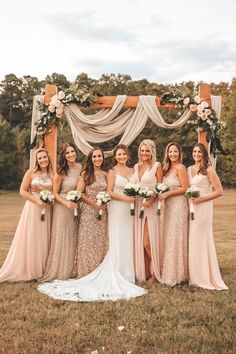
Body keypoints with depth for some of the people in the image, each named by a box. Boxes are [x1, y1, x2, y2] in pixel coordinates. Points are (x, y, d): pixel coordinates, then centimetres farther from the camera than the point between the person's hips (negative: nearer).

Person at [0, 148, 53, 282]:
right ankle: (27, 270, 14)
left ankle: (41, 270, 22)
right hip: (32, 209, -4)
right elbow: (22, 191, -6)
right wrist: (37, 201, -14)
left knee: (44, 241, 8)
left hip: (47, 210, 4)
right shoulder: (31, 172, -5)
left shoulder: (52, 174, 6)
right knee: (30, 240, 1)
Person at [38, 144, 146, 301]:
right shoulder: (112, 172, -2)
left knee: (128, 241, 7)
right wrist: (124, 198, -17)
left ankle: (127, 273, 16)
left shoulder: (131, 171, 14)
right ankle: (117, 275, 2)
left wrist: (135, 196, -2)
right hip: (117, 208, -5)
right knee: (117, 242, -4)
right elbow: (110, 192, -8)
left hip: (129, 209, 6)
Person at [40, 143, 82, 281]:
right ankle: (59, 271, 15)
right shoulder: (61, 172, -14)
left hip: (76, 207, 6)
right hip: (62, 208, -5)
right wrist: (66, 203, -22)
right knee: (62, 239, 2)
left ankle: (70, 270, 25)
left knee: (73, 238, 12)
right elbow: (55, 193, -9)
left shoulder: (80, 167, 2)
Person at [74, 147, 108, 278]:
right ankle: (86, 272, 11)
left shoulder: (105, 175, 9)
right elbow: (78, 193, -10)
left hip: (102, 212, 4)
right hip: (88, 211, -4)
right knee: (88, 241, 0)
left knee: (100, 242, 8)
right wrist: (94, 204, -12)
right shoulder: (85, 174, -4)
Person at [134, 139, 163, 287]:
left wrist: (151, 201, -21)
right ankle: (144, 273, 17)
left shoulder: (157, 166, -3)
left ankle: (154, 273, 11)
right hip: (138, 205, 6)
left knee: (148, 241, -8)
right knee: (139, 241, 7)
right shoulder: (136, 166, 14)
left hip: (151, 206, -6)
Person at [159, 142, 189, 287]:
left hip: (179, 205, -8)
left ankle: (177, 274, 8)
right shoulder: (167, 168, 14)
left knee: (176, 238, -2)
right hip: (168, 206, 8)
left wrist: (168, 193, -18)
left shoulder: (180, 168, -11)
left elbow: (185, 188, -15)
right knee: (169, 238, 11)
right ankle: (170, 272, 20)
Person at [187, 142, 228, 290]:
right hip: (190, 207, 6)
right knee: (191, 240, 7)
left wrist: (201, 199, -15)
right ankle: (194, 275, 17)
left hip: (203, 207, -6)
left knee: (201, 239, -3)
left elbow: (219, 191, -10)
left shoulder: (208, 170, -6)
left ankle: (206, 277, 8)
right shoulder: (189, 169, 11)